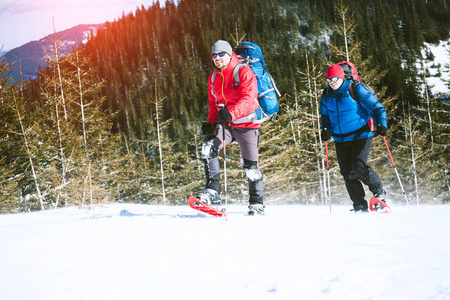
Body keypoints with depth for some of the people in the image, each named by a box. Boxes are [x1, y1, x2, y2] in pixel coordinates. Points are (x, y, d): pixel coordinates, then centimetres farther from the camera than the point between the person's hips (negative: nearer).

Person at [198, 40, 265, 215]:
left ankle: (257, 204, 16)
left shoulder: (244, 72, -11)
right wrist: (210, 122, 4)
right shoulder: (213, 77, 10)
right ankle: (213, 191, -16)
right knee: (208, 148, -20)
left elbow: (248, 98, -22)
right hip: (224, 123, 5)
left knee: (250, 165, 0)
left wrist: (232, 113, -37)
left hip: (246, 124, -5)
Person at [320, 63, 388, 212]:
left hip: (360, 136, -5)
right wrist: (326, 129, 2)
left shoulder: (356, 90, -10)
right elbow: (325, 115, 21)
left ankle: (379, 192, 7)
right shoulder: (326, 95, 6)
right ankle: (360, 207, 9)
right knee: (347, 174, 1)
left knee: (358, 168, -19)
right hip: (340, 140, 5)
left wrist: (381, 124, -19)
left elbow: (377, 108, -5)